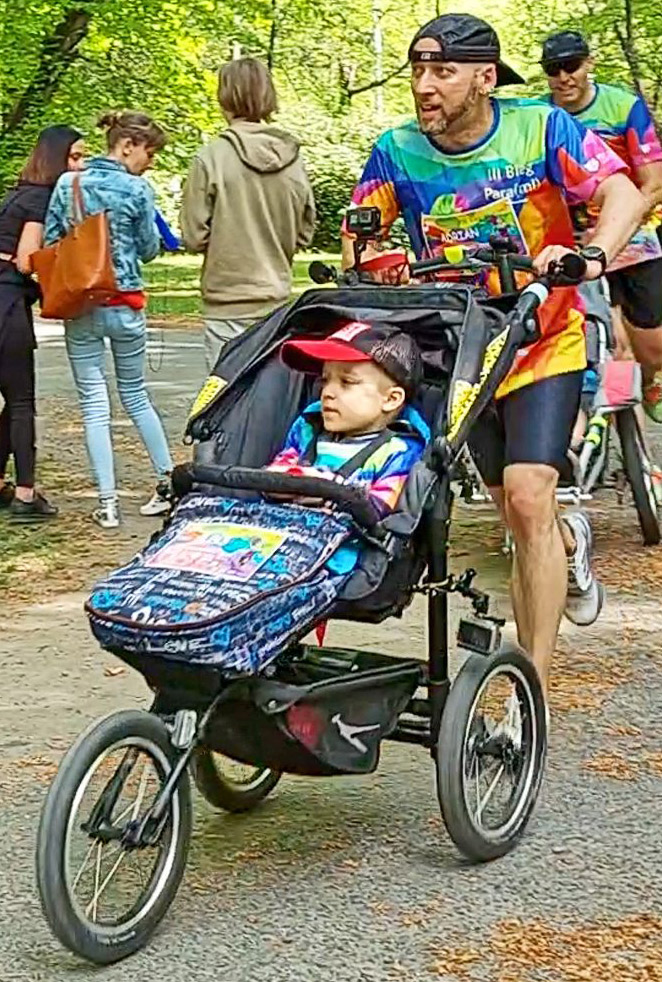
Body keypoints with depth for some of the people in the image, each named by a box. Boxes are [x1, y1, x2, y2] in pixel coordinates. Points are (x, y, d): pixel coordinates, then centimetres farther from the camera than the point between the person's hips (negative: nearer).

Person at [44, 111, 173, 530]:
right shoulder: (138, 190, -8)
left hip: (80, 307, 1)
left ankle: (108, 503, -1)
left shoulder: (68, 184, 0)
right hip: (126, 305, -1)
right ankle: (169, 481, 23)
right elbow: (149, 249, 0)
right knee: (136, 394, 17)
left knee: (94, 404, 3)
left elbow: (49, 244, 2)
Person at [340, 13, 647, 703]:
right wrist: (357, 266, -16)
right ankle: (570, 542, 53)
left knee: (528, 499, -20)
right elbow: (359, 230, 5)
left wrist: (591, 255, -38)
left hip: (544, 342, -3)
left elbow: (623, 195, -20)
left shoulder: (539, 128, -15)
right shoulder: (397, 152, -8)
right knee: (516, 513, 13)